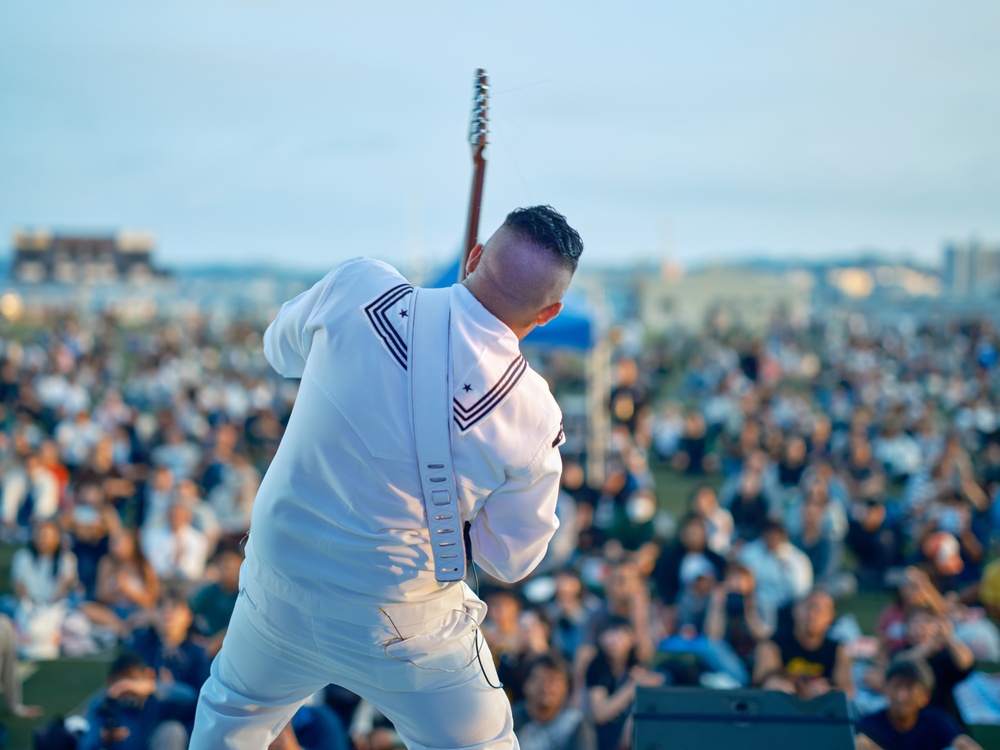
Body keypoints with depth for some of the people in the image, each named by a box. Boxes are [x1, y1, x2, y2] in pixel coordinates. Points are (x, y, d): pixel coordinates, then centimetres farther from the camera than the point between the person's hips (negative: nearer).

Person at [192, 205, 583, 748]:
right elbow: (509, 560, -7)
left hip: (277, 588, 3)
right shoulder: (533, 417, -21)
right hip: (400, 630, -2)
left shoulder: (356, 287, -18)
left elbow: (280, 348, 5)